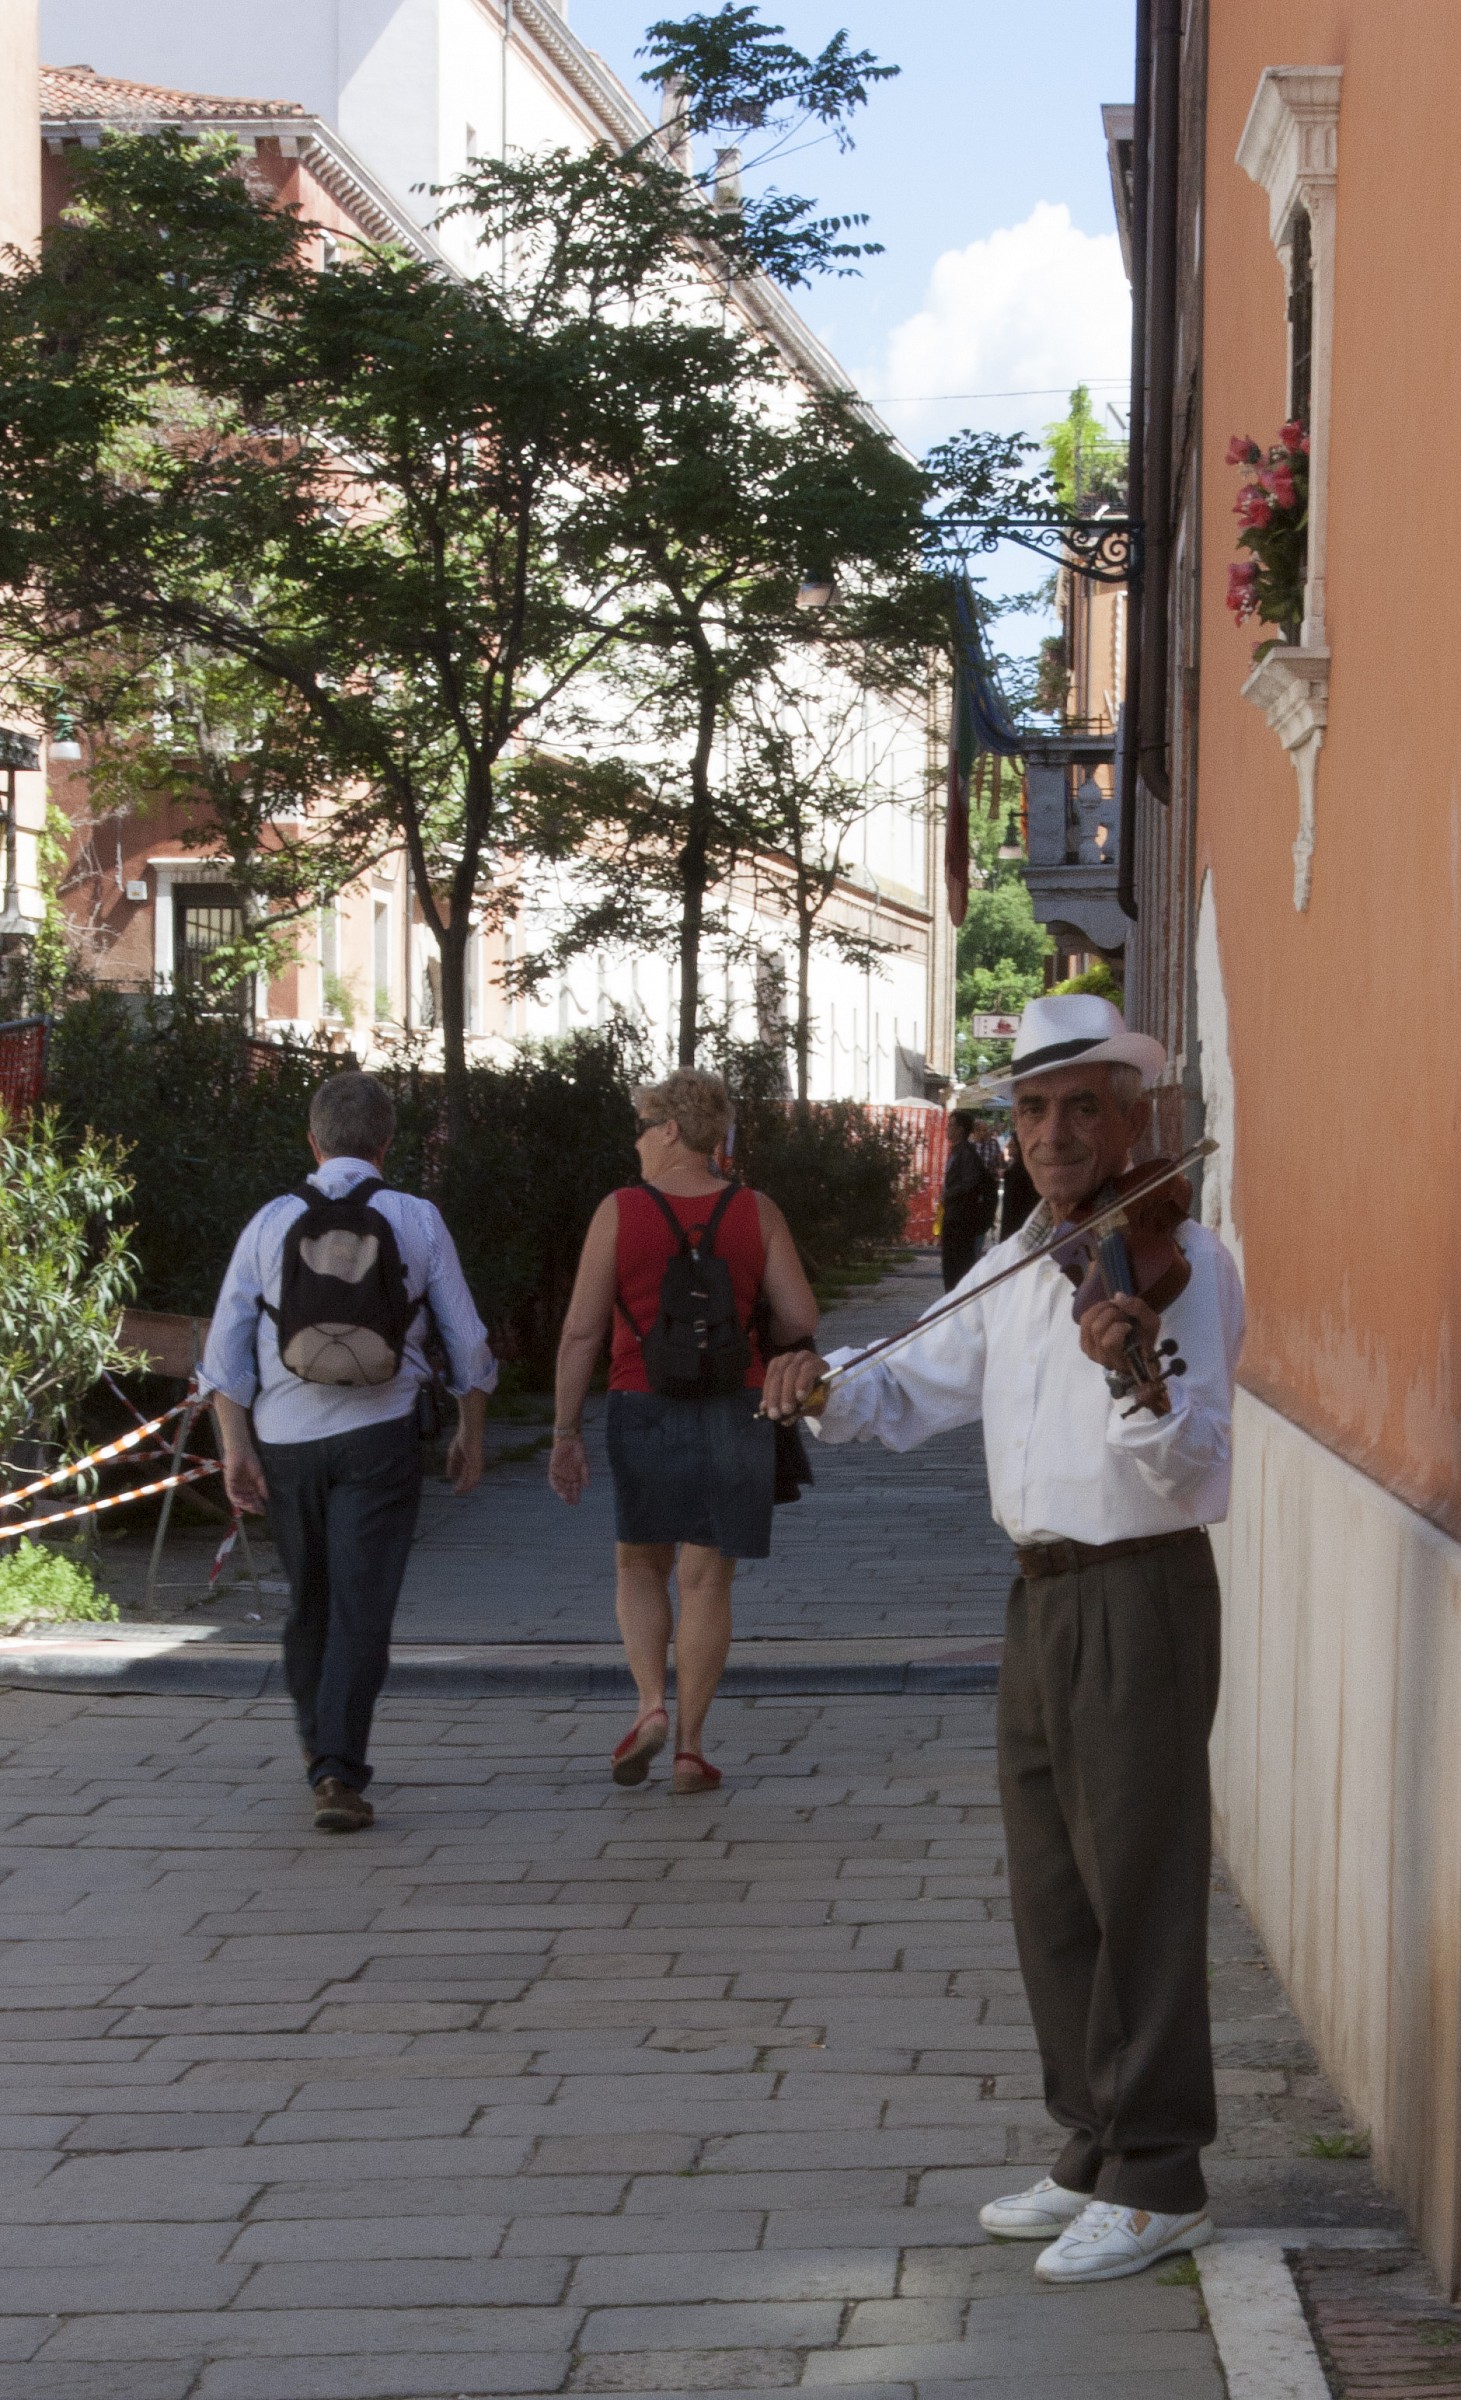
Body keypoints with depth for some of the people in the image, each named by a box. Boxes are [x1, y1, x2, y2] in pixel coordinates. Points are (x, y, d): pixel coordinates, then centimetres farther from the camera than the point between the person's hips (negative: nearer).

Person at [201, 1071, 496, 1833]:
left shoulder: (271, 1223, 2)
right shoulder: (417, 1222, 0)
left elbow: (226, 1344, -2)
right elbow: (466, 1341, 4)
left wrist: (237, 1446, -1)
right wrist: (470, 1433, 16)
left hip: (285, 1437, 2)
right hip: (377, 1437, -2)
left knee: (309, 1605, 19)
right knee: (360, 1612, -4)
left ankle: (320, 1749, 34)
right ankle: (338, 1774, -16)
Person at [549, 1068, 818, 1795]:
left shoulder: (619, 1212, -5)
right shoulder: (756, 1213, -1)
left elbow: (581, 1332, -6)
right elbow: (800, 1320, -3)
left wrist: (566, 1433, 0)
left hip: (643, 1409, -1)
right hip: (735, 1415, 1)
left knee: (640, 1567, 18)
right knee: (707, 1580, 7)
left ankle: (652, 1706, 0)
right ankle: (689, 1747, 7)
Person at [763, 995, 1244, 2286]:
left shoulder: (1179, 1261, -13)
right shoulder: (1016, 1265, 13)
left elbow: (1189, 1467, -23)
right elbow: (914, 1392, 21)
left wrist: (1132, 1375, -42)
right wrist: (825, 1386, 1)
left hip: (1142, 1595, -8)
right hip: (1042, 1598, 9)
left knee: (1139, 1888, -4)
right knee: (1050, 1889, 13)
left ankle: (1158, 2181, 4)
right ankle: (1096, 2152, 24)